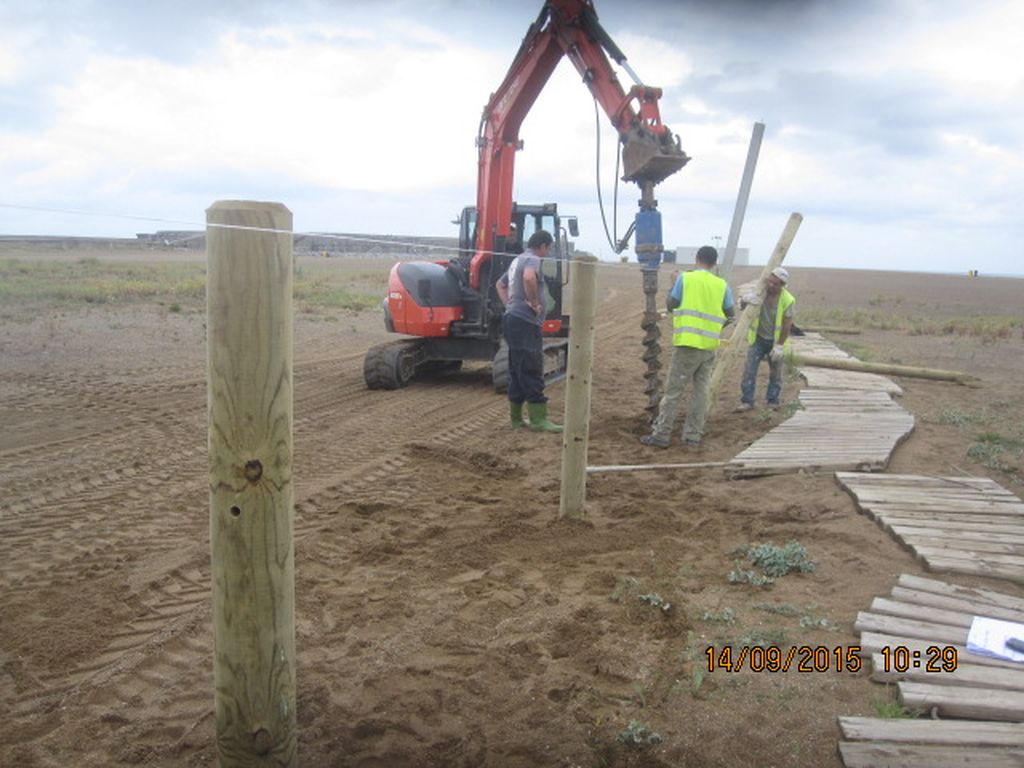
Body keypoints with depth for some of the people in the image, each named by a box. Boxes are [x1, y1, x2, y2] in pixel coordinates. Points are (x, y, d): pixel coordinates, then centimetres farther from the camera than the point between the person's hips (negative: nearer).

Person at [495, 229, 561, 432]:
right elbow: (529, 278, -33)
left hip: (513, 320, 10)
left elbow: (500, 284, 34)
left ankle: (516, 418, 19)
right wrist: (533, 302, -20)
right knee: (532, 372, -9)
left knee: (518, 372, 14)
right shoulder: (533, 259, -10)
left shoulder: (517, 260, 22)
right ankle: (538, 419, -7)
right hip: (525, 323, -10)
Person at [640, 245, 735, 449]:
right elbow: (730, 313, 12)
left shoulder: (685, 278, -4)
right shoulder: (722, 285, 5)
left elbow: (670, 305, 3)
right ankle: (693, 436, 12)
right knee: (700, 390, 10)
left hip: (687, 343, -3)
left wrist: (672, 287, 18)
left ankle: (661, 434, 2)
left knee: (673, 390, 0)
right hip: (709, 346, 4)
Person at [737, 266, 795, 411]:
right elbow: (741, 306, -9)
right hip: (758, 338, 1)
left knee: (775, 373, 10)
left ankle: (773, 401, 23)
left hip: (775, 340, -1)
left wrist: (780, 346, -14)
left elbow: (787, 325, -13)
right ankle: (747, 401, 0)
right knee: (749, 370, -6)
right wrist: (745, 299, -33)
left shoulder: (787, 300, -19)